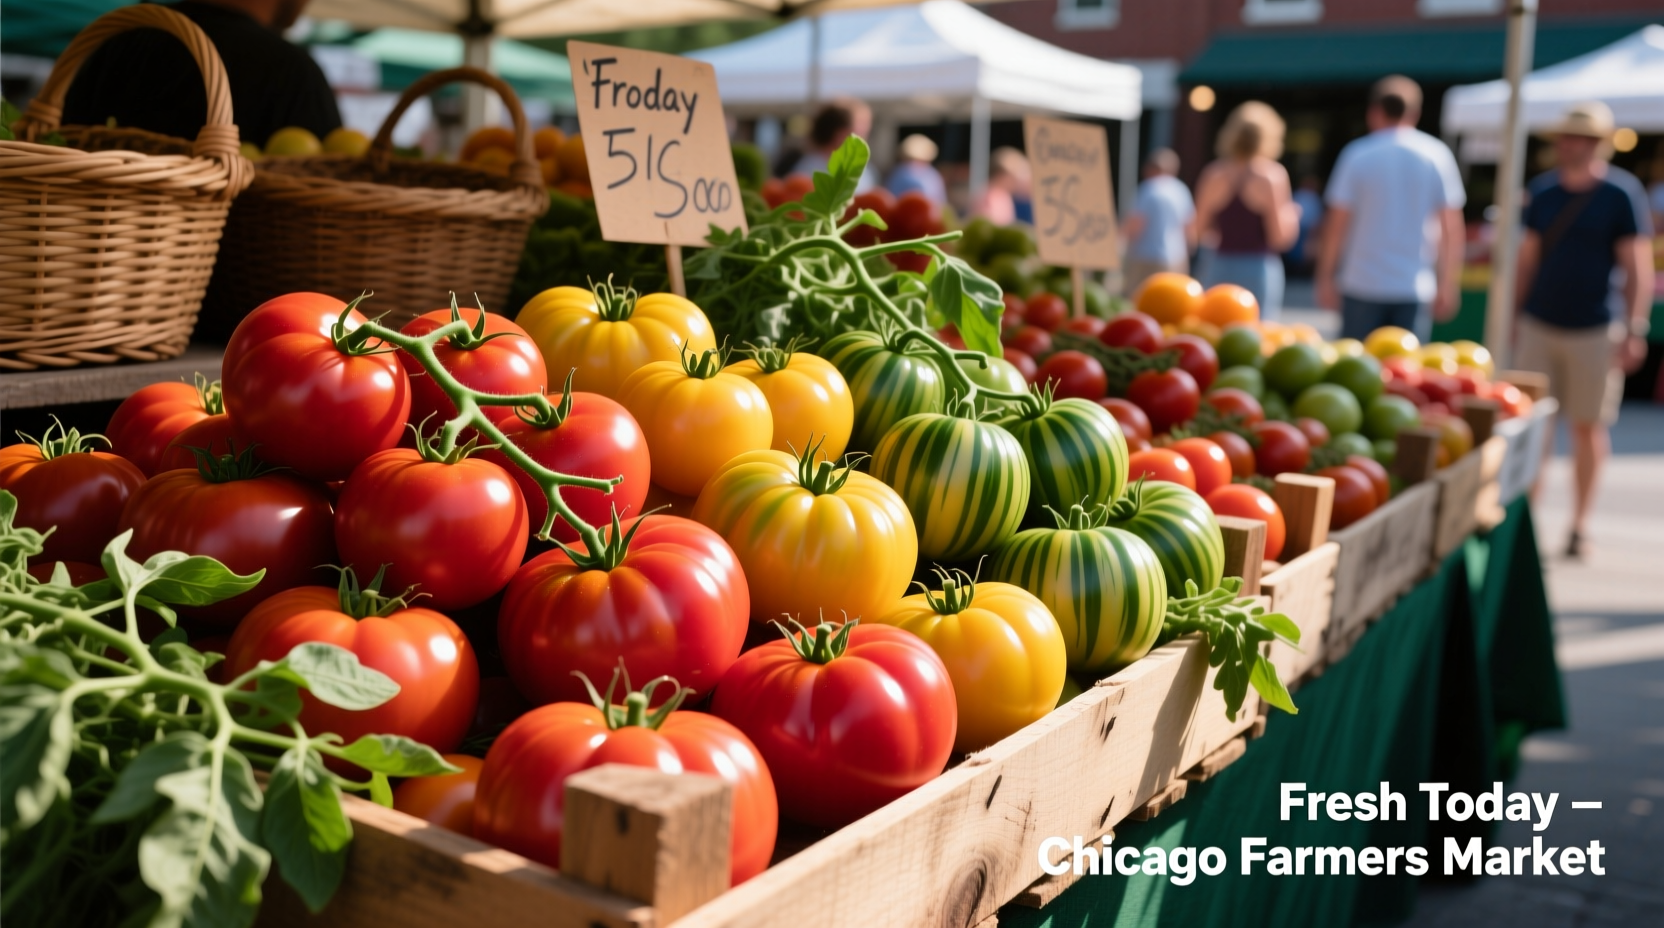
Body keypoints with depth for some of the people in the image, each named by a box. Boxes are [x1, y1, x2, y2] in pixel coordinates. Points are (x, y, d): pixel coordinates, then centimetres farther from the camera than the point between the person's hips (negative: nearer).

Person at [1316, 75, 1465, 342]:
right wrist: (1447, 285, 6)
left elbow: (1337, 223, -3)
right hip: (1416, 288, 1)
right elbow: (1452, 229, 0)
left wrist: (1326, 278, 4)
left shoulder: (1358, 155, -2)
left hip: (1363, 283, -1)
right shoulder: (1437, 155, 2)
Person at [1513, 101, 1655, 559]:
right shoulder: (1543, 191, 8)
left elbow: (1638, 268, -5)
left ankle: (1579, 523, 13)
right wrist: (1514, 317, 13)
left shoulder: (1623, 193, -4)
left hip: (1595, 331, -3)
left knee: (1588, 426, 3)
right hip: (1539, 326, 3)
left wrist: (1634, 330, -11)